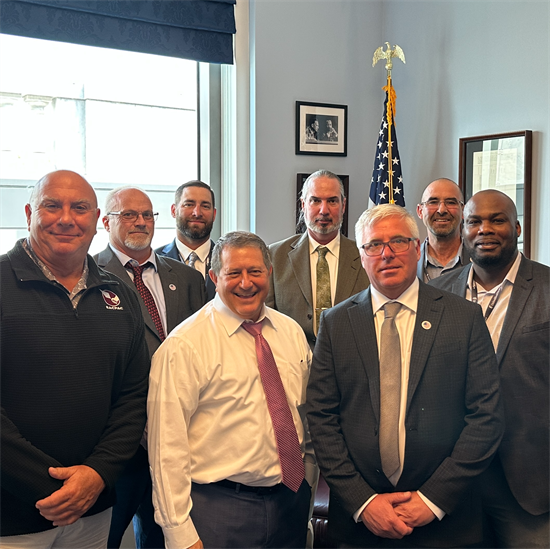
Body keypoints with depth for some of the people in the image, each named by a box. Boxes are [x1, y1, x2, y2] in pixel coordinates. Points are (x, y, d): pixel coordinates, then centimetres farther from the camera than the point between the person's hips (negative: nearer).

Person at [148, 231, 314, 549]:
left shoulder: (292, 332, 4)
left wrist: (306, 482, 13)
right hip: (219, 507, -5)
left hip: (291, 501, 5)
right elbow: (167, 446, -15)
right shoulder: (183, 346, -14)